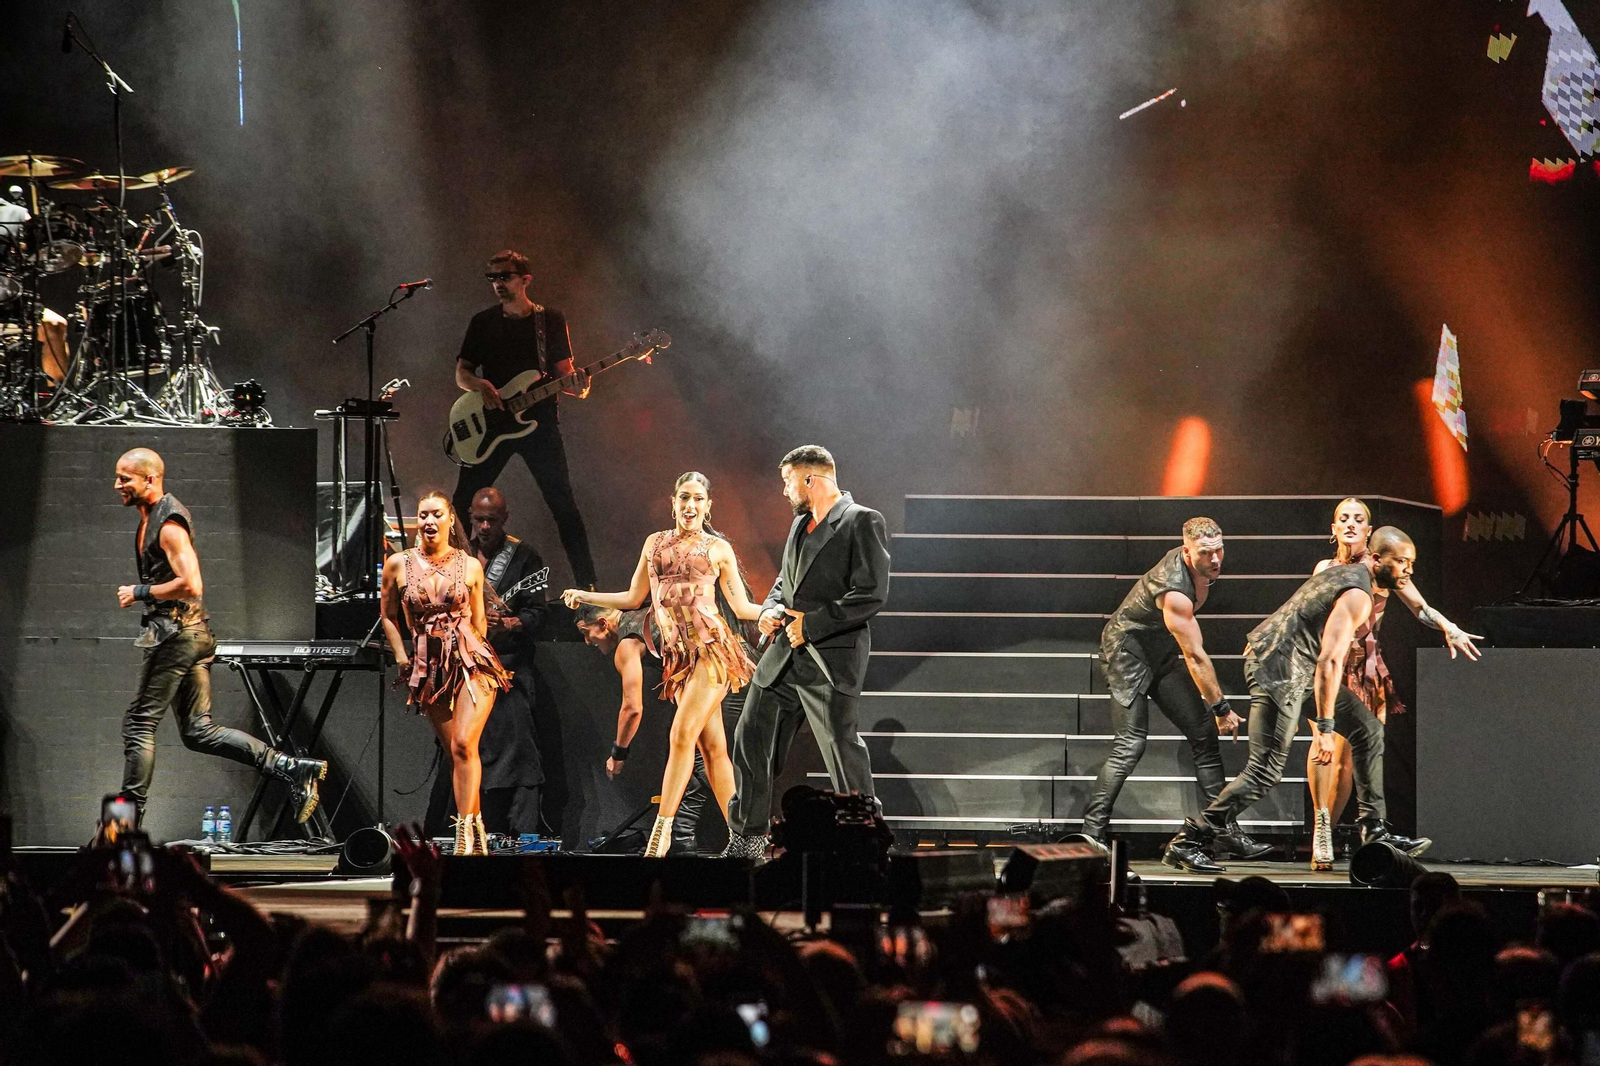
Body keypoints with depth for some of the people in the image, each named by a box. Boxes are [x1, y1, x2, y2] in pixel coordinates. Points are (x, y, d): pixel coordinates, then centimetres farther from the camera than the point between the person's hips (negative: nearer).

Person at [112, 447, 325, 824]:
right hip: (191, 634, 10)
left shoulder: (169, 525, -16)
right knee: (199, 732, 8)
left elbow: (190, 585, -26)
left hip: (175, 634, -10)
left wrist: (140, 592, -17)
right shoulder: (149, 519, 16)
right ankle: (292, 769, 2)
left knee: (139, 724, -4)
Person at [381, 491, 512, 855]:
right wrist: (401, 655, 8)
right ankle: (478, 833, 9)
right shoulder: (398, 565, 5)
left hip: (471, 661, -2)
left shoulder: (470, 566, 3)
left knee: (463, 744, -17)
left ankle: (464, 835, -17)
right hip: (430, 667, 2)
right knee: (455, 752, 2)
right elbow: (389, 616, 17)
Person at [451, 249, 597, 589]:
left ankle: (587, 584, -5)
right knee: (462, 503, 1)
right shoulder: (483, 322, 9)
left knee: (562, 503, -7)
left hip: (538, 421, -2)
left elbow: (563, 370, 3)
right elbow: (461, 373, 7)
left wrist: (576, 386, -20)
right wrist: (481, 386, -16)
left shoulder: (551, 320, 5)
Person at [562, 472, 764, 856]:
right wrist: (584, 596, 15)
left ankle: (660, 836, -14)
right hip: (678, 652, 4)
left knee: (682, 736, -14)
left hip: (711, 647, -4)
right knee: (711, 745, 2)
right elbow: (633, 598, 22)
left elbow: (742, 607, 8)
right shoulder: (656, 543, 17)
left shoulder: (718, 548, 7)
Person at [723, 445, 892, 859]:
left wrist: (812, 624, -17)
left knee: (843, 748, -7)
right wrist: (771, 610, 5)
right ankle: (747, 838, 17)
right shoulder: (801, 523, 18)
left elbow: (872, 594, -16)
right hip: (785, 653, 8)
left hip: (832, 658, -8)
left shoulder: (863, 522, -8)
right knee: (751, 739, 8)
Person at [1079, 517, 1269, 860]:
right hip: (1127, 649, -9)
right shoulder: (1175, 591, -32)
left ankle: (1226, 831, 1)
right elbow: (1195, 657, -27)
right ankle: (1092, 832, -18)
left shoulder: (1203, 569, -4)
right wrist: (1221, 707, -21)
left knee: (1204, 735, 1)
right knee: (1131, 742, -19)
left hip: (1163, 651, 9)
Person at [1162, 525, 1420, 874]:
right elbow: (1329, 662, -26)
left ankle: (1375, 831, 16)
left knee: (1369, 732, 11)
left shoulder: (1349, 573, 14)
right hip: (1280, 665, -11)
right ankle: (1188, 842, -11)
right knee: (1266, 770, -14)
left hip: (1302, 665, 11)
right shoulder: (1357, 596, -19)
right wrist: (1324, 729, -27)